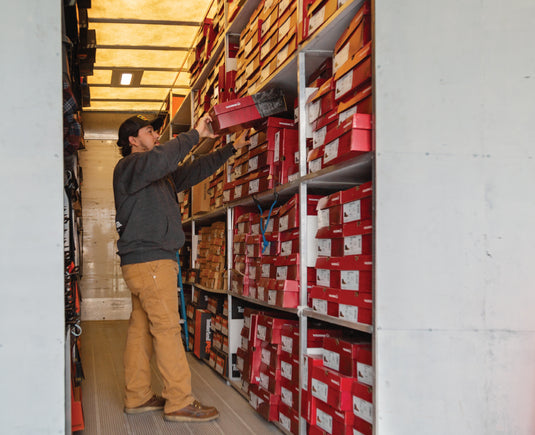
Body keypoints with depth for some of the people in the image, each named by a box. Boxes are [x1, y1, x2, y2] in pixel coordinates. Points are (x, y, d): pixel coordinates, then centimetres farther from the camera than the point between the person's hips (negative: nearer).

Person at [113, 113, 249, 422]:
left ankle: (137, 397, 15)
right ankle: (180, 402, -6)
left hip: (146, 263, 10)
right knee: (167, 329, -9)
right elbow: (160, 159, -28)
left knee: (142, 329, 10)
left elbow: (195, 171, 25)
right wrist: (195, 135, -18)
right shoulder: (128, 166, -6)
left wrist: (233, 148, 23)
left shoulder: (161, 176, 23)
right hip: (150, 261, -9)